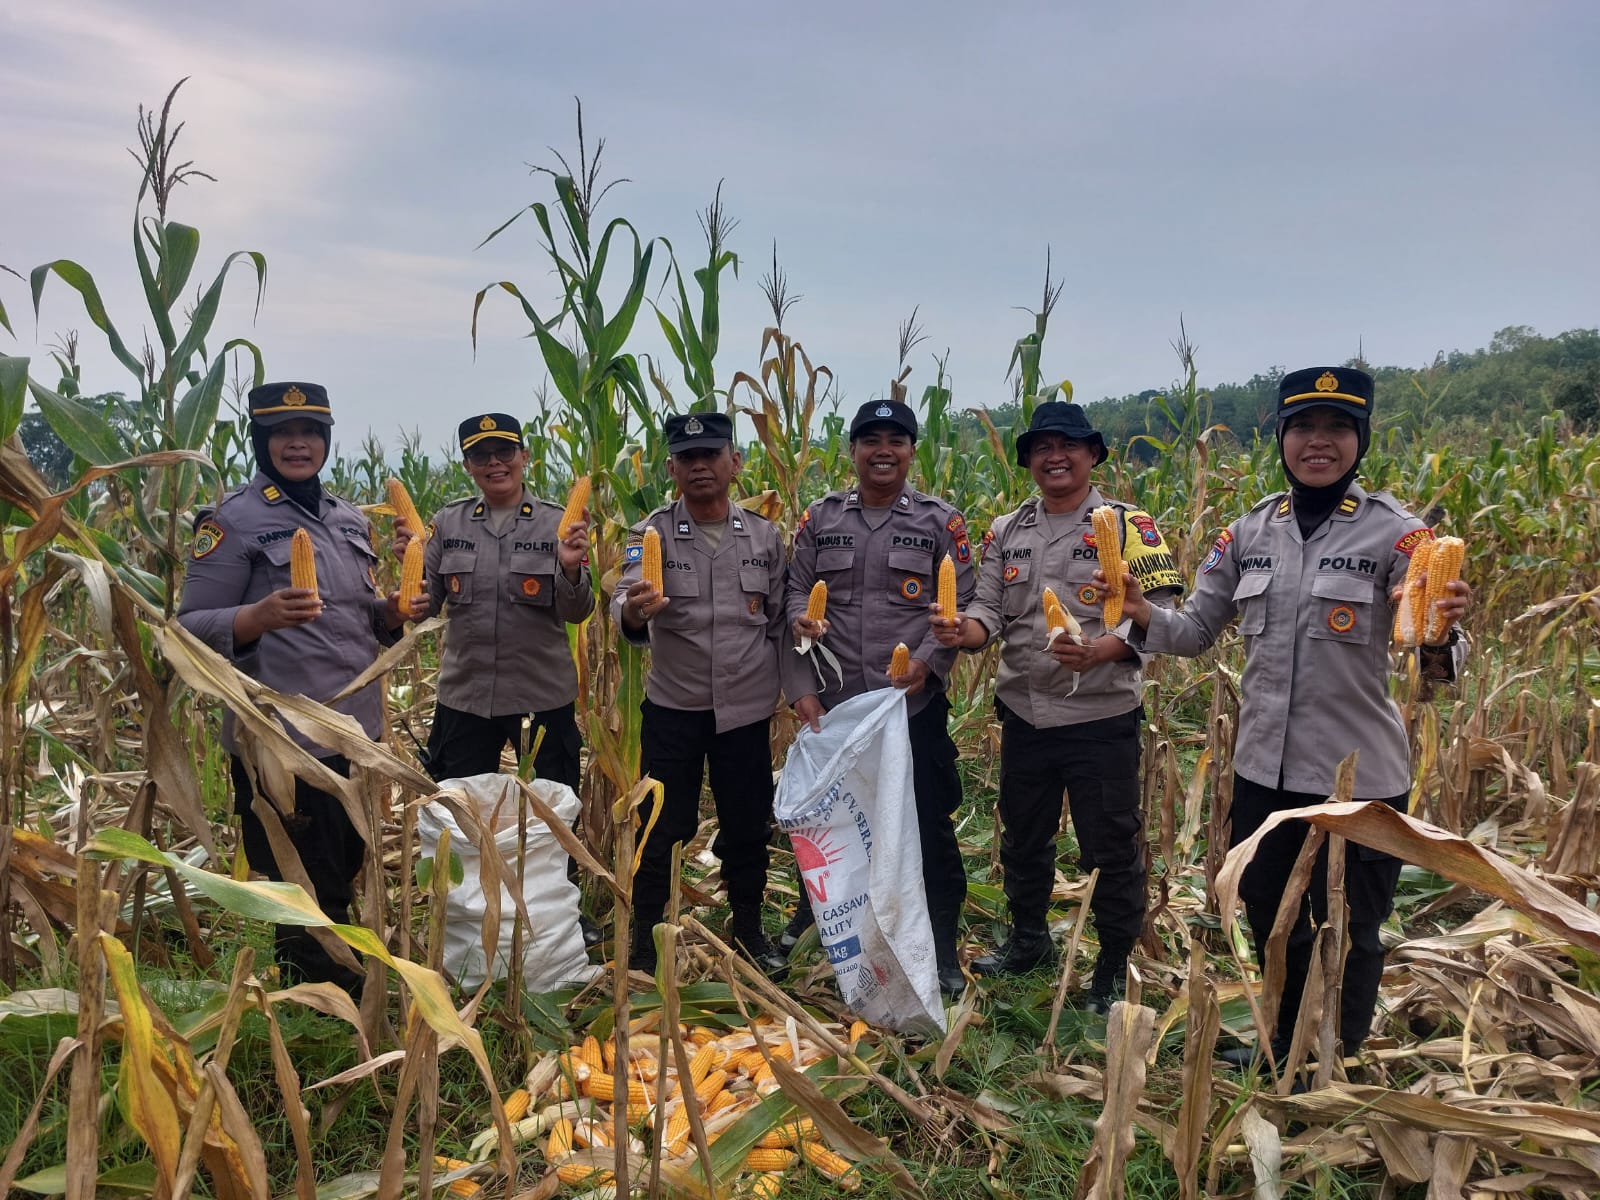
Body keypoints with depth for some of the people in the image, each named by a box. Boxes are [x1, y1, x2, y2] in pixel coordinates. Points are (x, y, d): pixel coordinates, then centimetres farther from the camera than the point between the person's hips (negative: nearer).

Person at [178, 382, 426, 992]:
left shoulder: (349, 519, 12)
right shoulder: (232, 519, -8)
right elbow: (191, 627, -11)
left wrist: (391, 612, -1)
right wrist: (260, 615, -30)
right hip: (282, 741, -7)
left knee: (344, 878, 20)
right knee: (309, 896, 2)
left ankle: (338, 988, 39)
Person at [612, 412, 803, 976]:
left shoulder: (766, 535, 1)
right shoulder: (652, 533, -6)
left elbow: (781, 623, 8)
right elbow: (623, 602, -21)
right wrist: (633, 611, -44)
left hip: (748, 710, 2)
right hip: (672, 709, -2)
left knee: (748, 825, 14)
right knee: (661, 827, 7)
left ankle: (749, 930, 34)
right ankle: (644, 938, 26)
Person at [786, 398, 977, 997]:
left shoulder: (940, 522, 1)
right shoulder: (820, 518, 7)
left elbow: (961, 606, 0)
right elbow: (797, 594, 9)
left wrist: (928, 661, -15)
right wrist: (802, 687, -1)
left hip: (915, 703, -2)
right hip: (834, 702, 2)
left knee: (928, 823, 4)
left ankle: (942, 945, 22)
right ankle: (814, 910, 41)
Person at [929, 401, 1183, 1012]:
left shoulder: (1128, 526, -7)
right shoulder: (1006, 532, 7)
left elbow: (1157, 614, -14)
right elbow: (991, 611, 3)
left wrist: (1098, 651, -32)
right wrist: (961, 630, -20)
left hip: (1102, 718, -5)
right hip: (1024, 715, 5)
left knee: (1111, 848, 6)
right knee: (1022, 838, 20)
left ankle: (1115, 966, 26)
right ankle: (1028, 939, 43)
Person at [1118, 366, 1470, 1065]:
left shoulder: (1394, 531, -10)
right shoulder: (1250, 531, 2)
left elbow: (1435, 657, -14)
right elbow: (1197, 629, 7)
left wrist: (1439, 641, -37)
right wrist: (1141, 613, -12)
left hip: (1358, 775, -4)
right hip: (1264, 769, 4)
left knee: (1347, 931, 14)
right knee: (1269, 915, 21)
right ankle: (1285, 1043, 46)